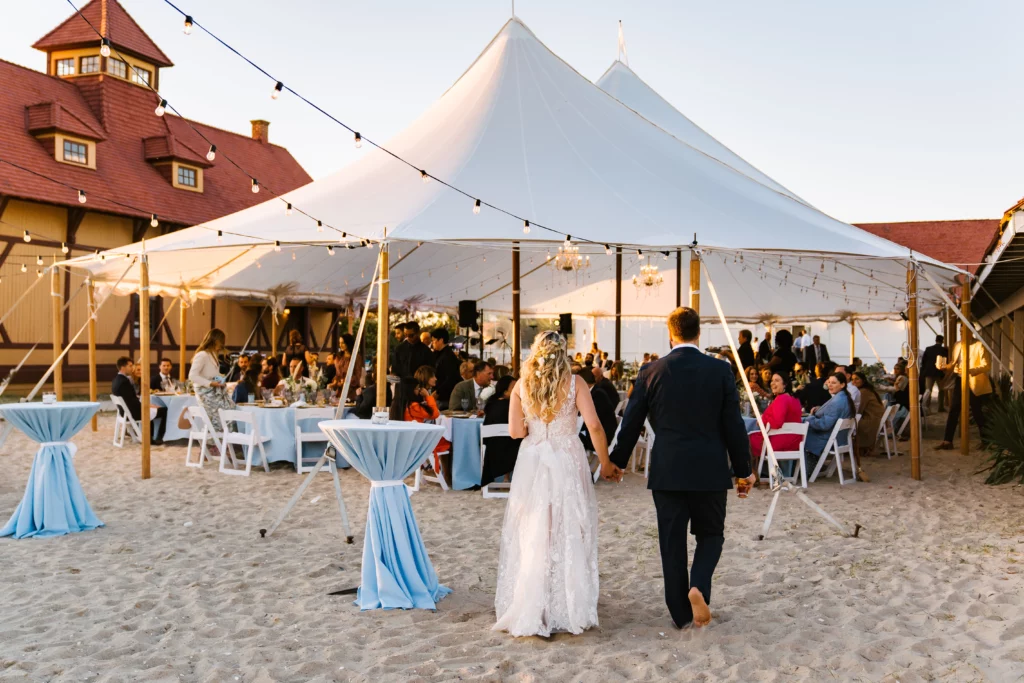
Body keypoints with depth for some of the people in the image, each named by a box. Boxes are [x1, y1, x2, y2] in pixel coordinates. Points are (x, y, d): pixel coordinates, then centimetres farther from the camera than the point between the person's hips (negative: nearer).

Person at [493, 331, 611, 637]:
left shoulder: (522, 386, 0)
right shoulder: (575, 383, -5)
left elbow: (515, 430, -5)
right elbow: (594, 426, -12)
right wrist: (605, 462, -2)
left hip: (532, 463, 2)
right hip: (567, 462, -1)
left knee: (531, 535, 9)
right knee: (569, 533, 8)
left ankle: (529, 611, 14)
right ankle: (570, 610, 13)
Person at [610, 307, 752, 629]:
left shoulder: (651, 372, -2)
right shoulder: (721, 370, -4)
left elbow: (631, 422, 3)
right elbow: (734, 426, -3)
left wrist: (617, 461, 18)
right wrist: (743, 470, 7)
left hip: (666, 471, 1)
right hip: (709, 470, 0)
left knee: (672, 542, 10)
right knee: (710, 535, 16)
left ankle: (680, 612, 18)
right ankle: (698, 587, -8)